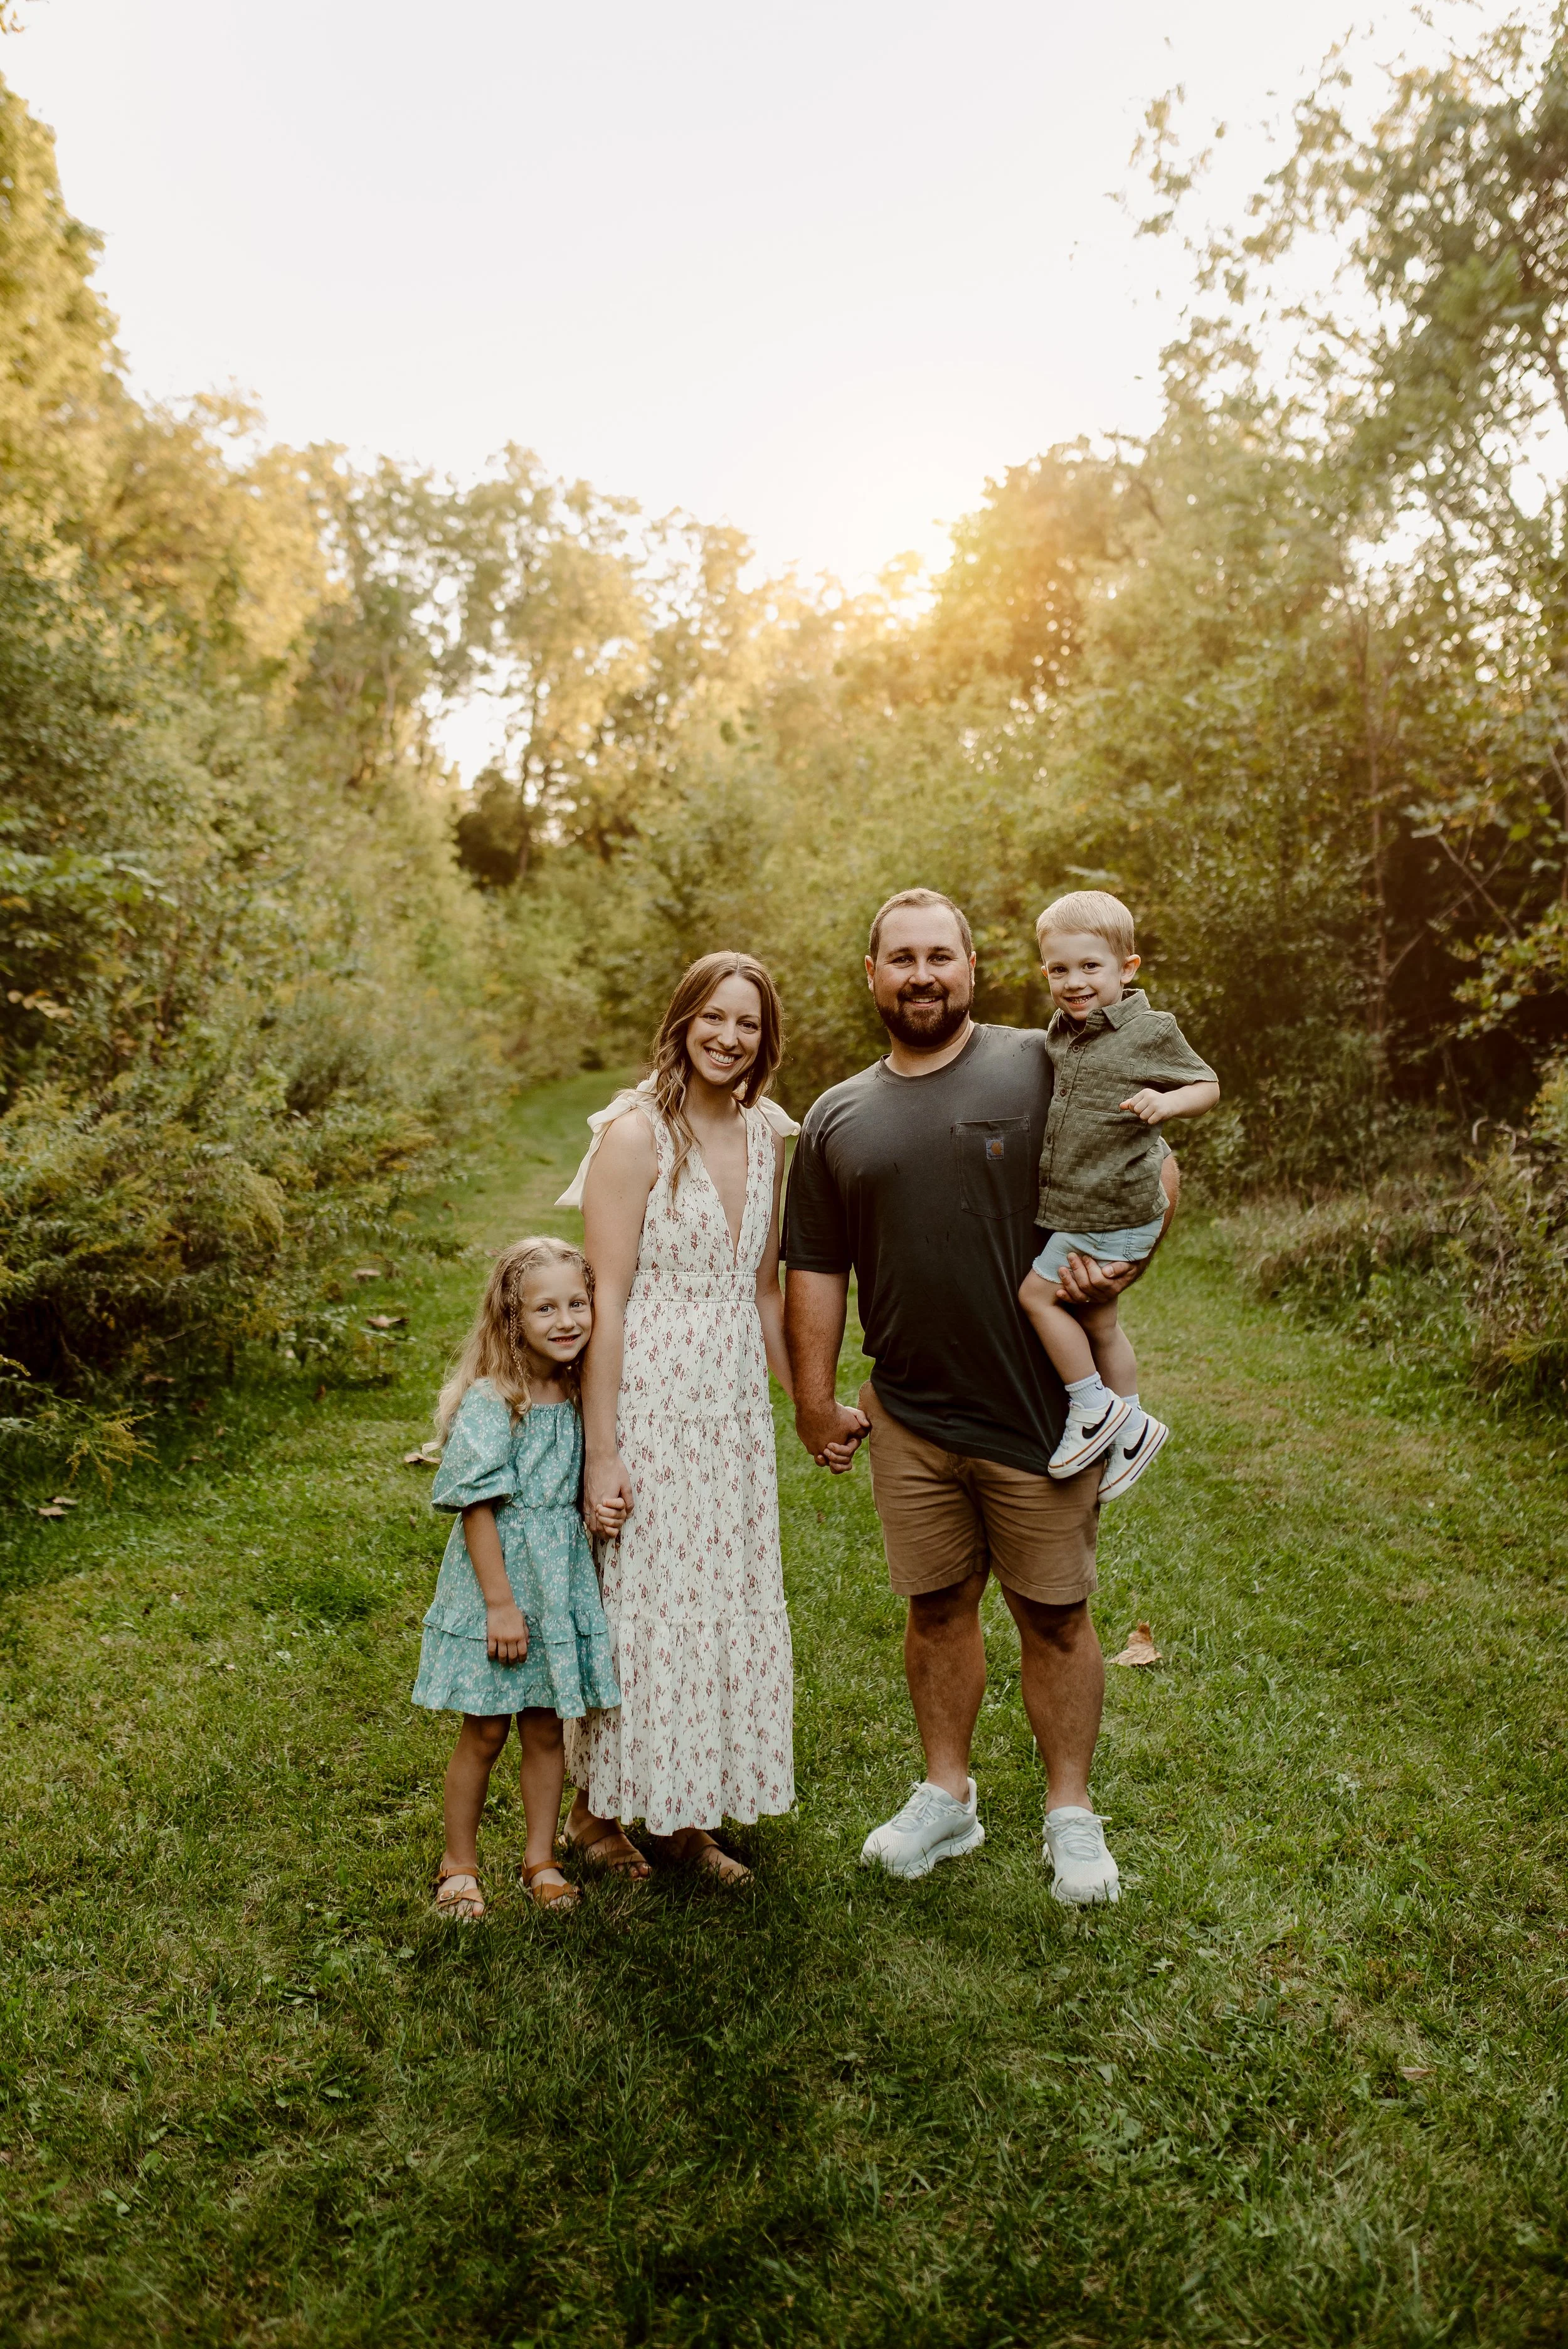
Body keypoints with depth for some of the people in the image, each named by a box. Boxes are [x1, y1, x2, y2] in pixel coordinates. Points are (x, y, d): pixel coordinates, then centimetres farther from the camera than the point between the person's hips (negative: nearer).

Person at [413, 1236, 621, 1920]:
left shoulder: (581, 1396, 2)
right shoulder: (490, 1401, -17)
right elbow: (476, 1505, -17)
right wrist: (500, 1602, -17)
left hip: (561, 1580, 5)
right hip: (495, 1580, -5)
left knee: (547, 1730, 14)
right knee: (485, 1733, 8)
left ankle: (541, 1859, 30)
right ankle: (459, 1863, 28)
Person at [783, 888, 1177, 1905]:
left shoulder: (1044, 1067, -3)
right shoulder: (838, 1117, 9)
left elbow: (1156, 1165, 3)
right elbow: (816, 1270, 12)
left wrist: (1125, 1260, -14)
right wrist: (815, 1401, 11)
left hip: (1041, 1410, -3)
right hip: (910, 1417, 3)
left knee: (1056, 1617, 8)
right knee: (938, 1608, 15)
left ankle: (1072, 1812, 26)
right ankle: (948, 1795, 33)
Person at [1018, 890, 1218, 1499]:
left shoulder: (1151, 1032, -12)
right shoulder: (1059, 1032, 8)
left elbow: (1208, 1087, -4)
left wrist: (1166, 1102, -23)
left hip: (1114, 1213, -8)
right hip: (1075, 1210, 8)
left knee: (1036, 1293, -7)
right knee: (1096, 1322, 15)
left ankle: (1094, 1405, 6)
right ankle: (1130, 1425, 30)